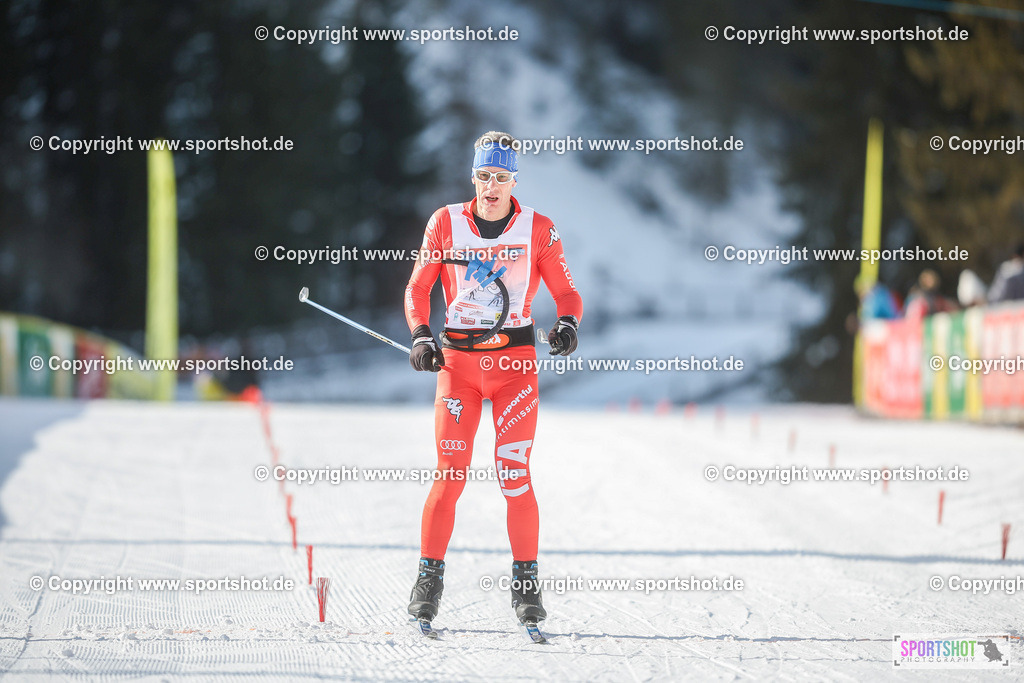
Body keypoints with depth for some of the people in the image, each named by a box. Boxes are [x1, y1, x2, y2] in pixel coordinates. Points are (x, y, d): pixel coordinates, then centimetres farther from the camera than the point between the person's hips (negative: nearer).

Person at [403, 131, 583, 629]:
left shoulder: (538, 229, 2)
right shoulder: (445, 224, 3)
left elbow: (566, 294, 4)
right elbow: (418, 288, 8)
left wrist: (568, 325, -18)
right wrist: (421, 337, -8)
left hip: (515, 361, 0)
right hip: (458, 359, 0)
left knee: (514, 474, -8)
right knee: (451, 474, -6)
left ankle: (526, 581, 3)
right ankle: (429, 577, 7)